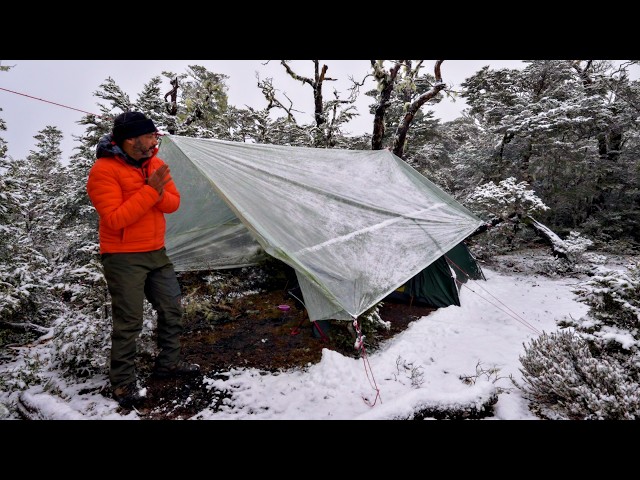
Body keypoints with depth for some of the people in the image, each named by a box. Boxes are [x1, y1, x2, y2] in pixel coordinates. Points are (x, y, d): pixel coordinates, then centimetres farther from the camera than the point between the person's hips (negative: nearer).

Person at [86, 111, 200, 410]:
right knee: (129, 322, -2)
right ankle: (123, 383, 15)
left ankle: (169, 363, 30)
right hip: (123, 258, -7)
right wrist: (150, 191, -26)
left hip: (156, 252, 7)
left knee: (171, 309, 12)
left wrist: (160, 194, -19)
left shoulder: (154, 163, 5)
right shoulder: (104, 171, -16)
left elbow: (173, 203, 3)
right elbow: (115, 219, -24)